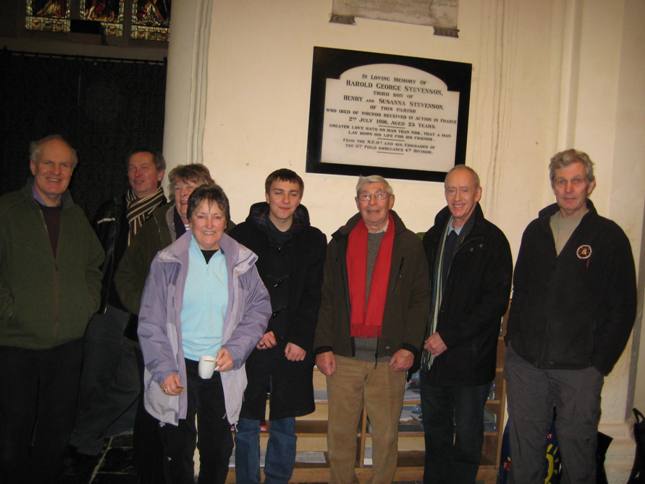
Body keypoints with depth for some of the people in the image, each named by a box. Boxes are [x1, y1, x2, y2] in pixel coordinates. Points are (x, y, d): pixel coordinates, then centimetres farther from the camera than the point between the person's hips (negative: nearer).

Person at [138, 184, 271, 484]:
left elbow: (259, 307, 4)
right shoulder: (168, 262, -5)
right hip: (178, 371, -1)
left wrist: (236, 349, -9)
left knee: (218, 449, 13)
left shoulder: (242, 262, -1)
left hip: (223, 370, 1)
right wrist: (164, 370, -11)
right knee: (178, 449, 10)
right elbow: (150, 322, -4)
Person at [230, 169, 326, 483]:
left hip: (294, 346, 1)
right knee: (247, 425, 7)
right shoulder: (243, 234, 2)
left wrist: (301, 340, -6)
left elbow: (313, 296, 3)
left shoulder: (314, 240, 6)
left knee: (285, 426, 11)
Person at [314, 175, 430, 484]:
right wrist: (323, 347, -2)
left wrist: (410, 346, -7)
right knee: (339, 432, 9)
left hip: (390, 357, -1)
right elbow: (326, 299, 6)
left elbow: (420, 299, 3)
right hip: (343, 354, 1)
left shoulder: (410, 244, 5)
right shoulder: (340, 242, 8)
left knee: (386, 433, 9)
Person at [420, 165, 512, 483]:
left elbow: (496, 300, -14)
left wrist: (450, 336, -16)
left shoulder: (492, 240, -9)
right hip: (432, 352, 5)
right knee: (435, 430, 20)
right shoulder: (433, 236, 8)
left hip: (470, 357, -5)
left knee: (467, 434, 11)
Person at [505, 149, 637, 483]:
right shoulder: (536, 231, 9)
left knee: (577, 448, 8)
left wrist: (601, 362, -6)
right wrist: (513, 339, 7)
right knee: (524, 447, 12)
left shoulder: (609, 236, -2)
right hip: (525, 363, 3)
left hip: (579, 368, -3)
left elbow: (623, 308, -2)